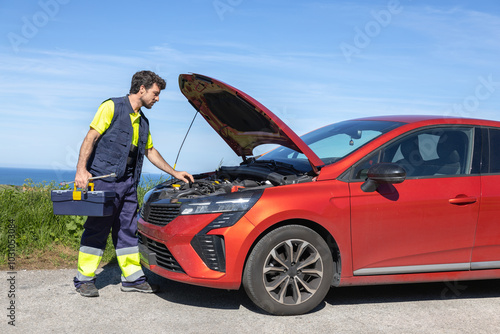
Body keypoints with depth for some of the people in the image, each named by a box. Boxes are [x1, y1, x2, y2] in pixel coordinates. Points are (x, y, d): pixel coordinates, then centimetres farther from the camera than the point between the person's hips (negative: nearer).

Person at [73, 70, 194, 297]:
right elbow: (91, 138, -10)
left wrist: (174, 173, 29)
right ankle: (84, 279, 8)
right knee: (97, 229, -3)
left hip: (129, 182, 8)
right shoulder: (112, 107, -3)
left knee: (128, 230, 10)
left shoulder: (143, 121, 20)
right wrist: (81, 169, -21)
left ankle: (133, 278, 17)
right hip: (104, 179, -7)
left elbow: (150, 151, 30)